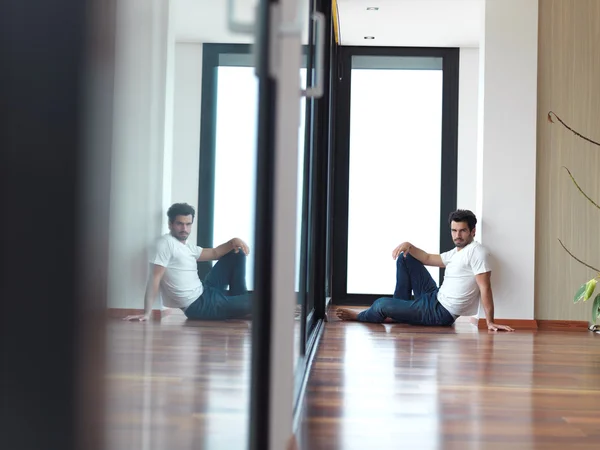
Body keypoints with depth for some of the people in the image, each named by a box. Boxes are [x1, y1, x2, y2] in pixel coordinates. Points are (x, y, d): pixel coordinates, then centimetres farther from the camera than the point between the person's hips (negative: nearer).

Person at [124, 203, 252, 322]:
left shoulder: (188, 247, 11)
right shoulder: (167, 242, -15)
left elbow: (214, 253, 16)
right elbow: (155, 277, -21)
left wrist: (233, 241, -4)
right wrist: (146, 313, -27)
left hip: (205, 292, 9)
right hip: (198, 306, -9)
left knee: (237, 253, 12)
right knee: (252, 300, -11)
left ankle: (238, 301, 11)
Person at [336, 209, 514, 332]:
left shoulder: (476, 251, -17)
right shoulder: (455, 253, 12)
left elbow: (485, 287, -22)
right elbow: (428, 259, 21)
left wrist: (490, 322, -26)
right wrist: (408, 245, 3)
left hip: (441, 313, -10)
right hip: (435, 298, 10)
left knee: (381, 304, -9)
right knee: (405, 257, 16)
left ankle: (360, 317, 27)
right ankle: (400, 308, 14)